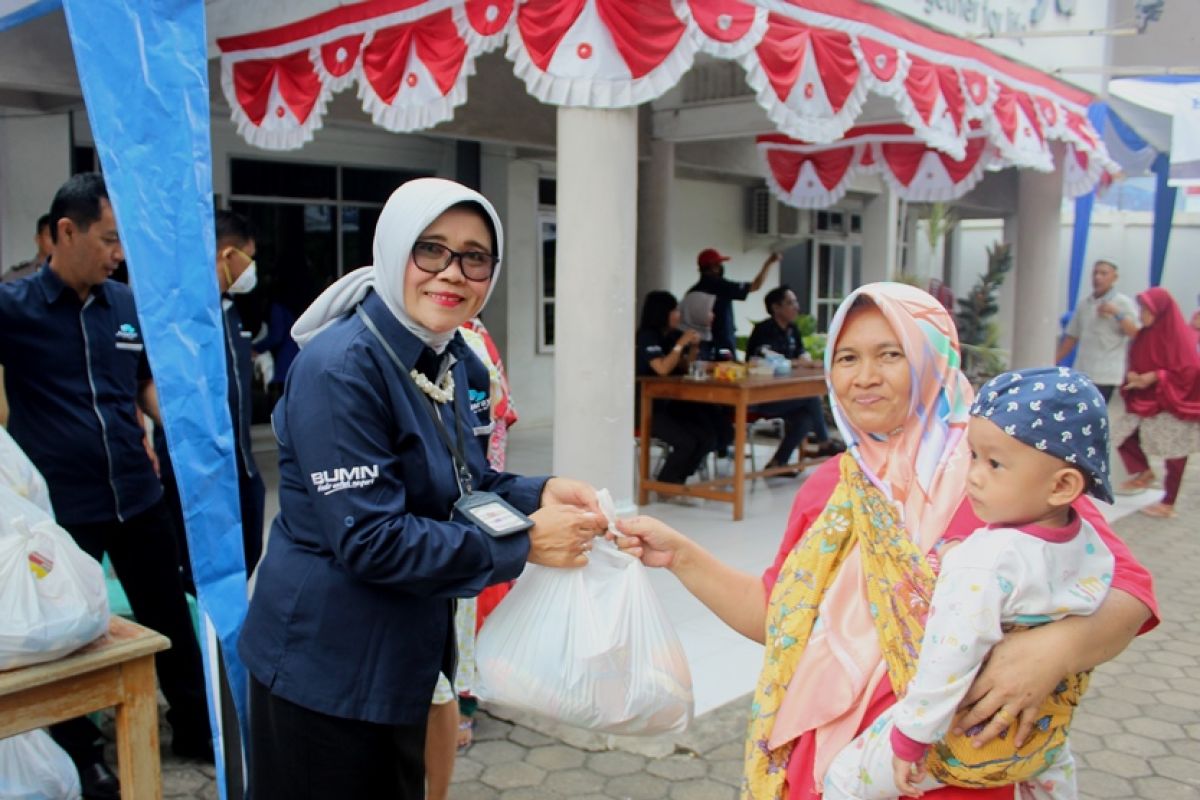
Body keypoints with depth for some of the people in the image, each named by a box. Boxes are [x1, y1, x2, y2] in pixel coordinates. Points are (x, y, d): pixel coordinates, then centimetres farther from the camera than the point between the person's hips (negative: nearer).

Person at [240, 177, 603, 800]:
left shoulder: (449, 358, 3)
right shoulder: (341, 368, -23)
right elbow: (368, 539, -27)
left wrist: (538, 495, -10)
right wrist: (522, 544, -24)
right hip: (324, 663, -8)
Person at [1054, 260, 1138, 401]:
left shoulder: (1123, 303, -1)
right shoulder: (1083, 304, 14)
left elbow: (1136, 334, -9)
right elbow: (1071, 337, 17)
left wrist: (1117, 313, -17)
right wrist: (1054, 361, 13)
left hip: (1105, 374, -5)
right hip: (1081, 373, 5)